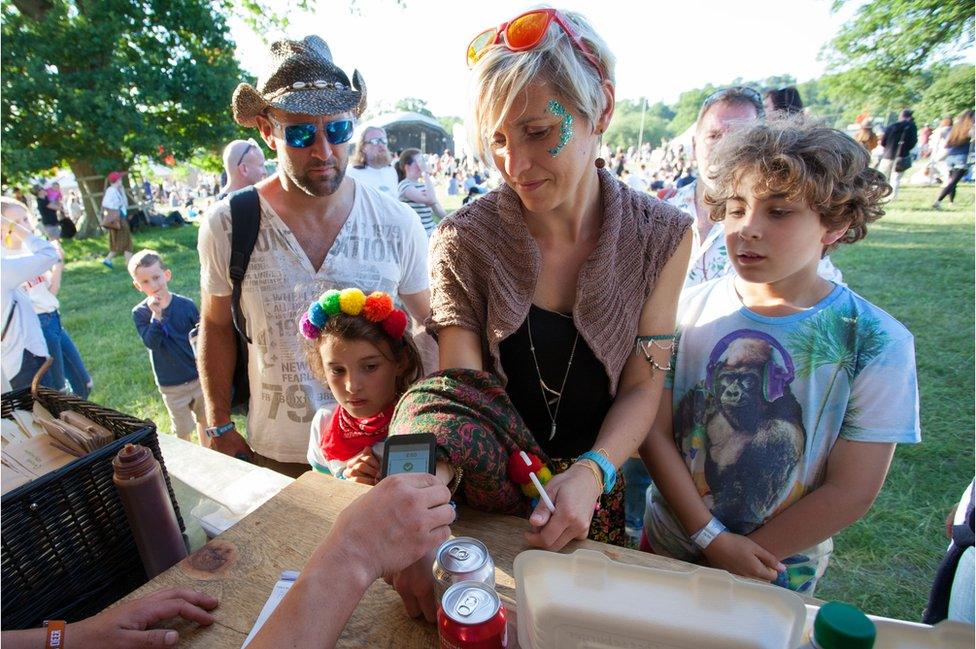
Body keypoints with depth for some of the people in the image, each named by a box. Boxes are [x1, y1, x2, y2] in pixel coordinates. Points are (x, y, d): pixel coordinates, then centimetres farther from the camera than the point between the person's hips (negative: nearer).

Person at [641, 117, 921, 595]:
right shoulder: (690, 308, -13)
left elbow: (851, 491, -14)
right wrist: (712, 539, -17)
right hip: (666, 543, 2)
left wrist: (741, 559, -14)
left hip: (778, 575, -1)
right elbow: (654, 431, -12)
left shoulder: (875, 342, -16)